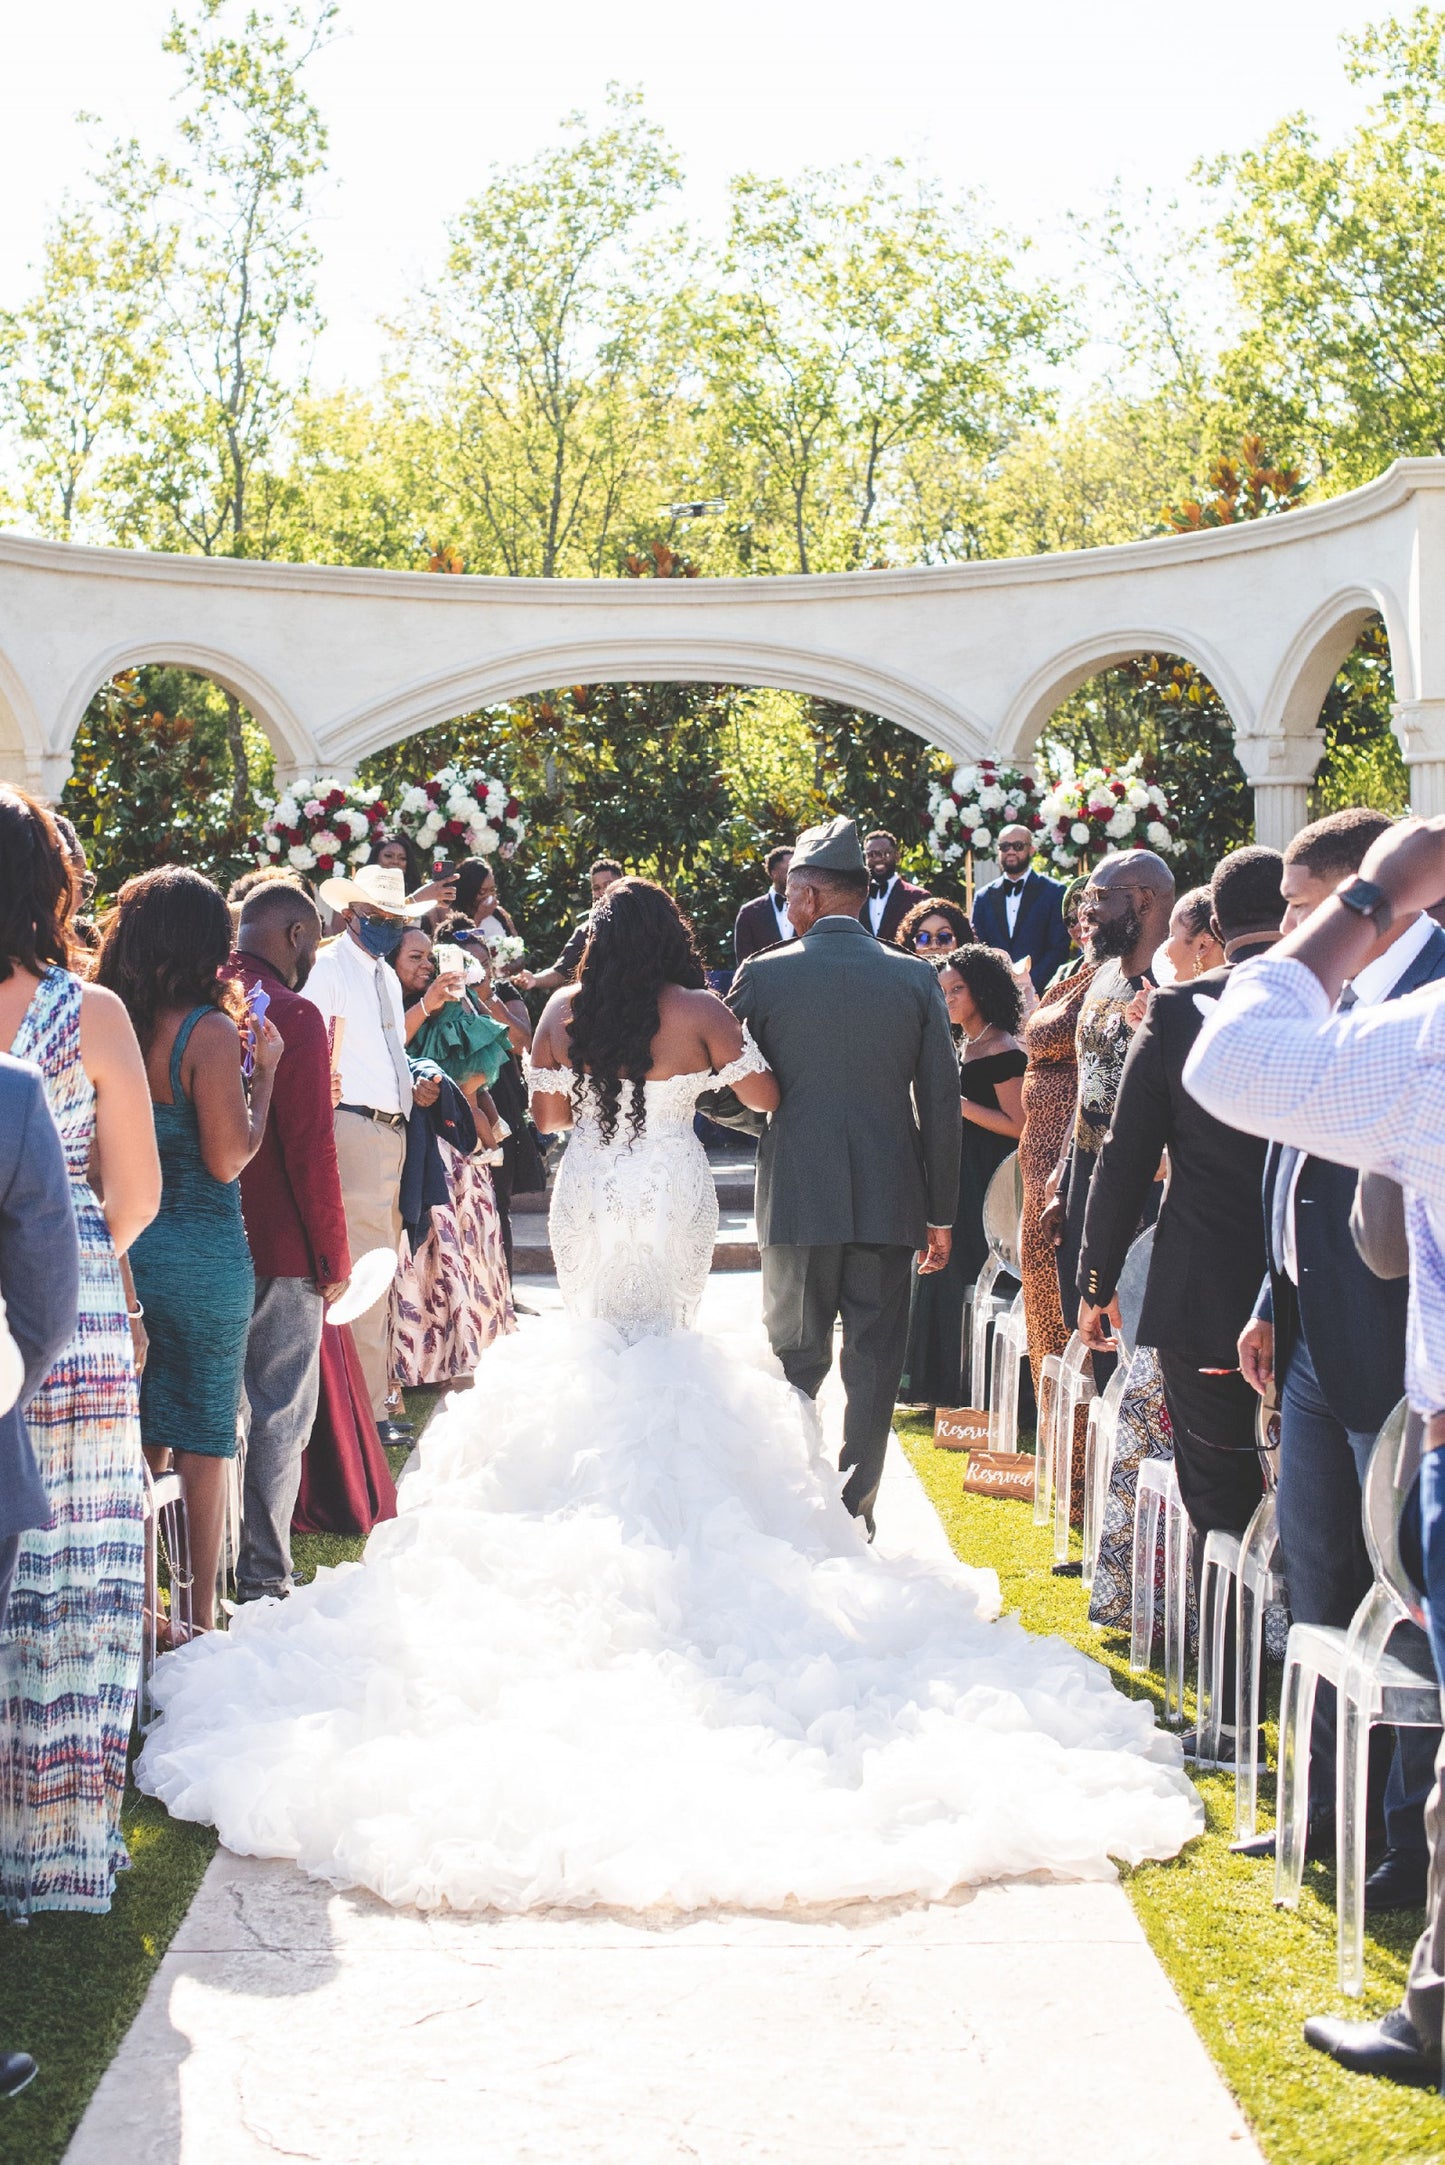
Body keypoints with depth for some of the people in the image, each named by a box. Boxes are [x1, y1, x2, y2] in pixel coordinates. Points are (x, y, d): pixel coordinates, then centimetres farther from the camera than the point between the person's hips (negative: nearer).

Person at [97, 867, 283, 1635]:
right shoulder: (207, 1031, -15)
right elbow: (229, 1158, -16)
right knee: (205, 1431, 7)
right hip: (202, 1252, -5)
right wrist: (263, 1070, -5)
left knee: (137, 1430, 15)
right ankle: (201, 1611, 13)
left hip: (122, 1249, 5)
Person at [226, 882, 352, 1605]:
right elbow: (310, 1147, -17)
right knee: (276, 1416, 2)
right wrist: (333, 1257, -8)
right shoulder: (292, 1015, -15)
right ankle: (261, 1579, 4)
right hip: (279, 1249, -7)